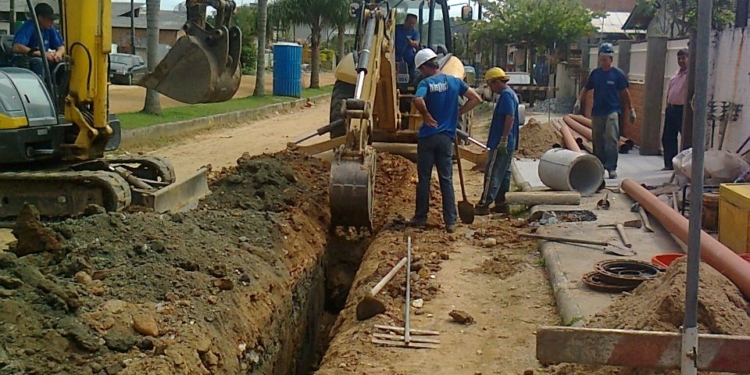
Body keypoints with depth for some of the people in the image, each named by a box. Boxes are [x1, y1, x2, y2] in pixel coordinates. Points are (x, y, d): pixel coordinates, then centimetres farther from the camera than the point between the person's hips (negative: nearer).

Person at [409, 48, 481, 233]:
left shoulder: (426, 83, -8)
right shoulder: (454, 81, 4)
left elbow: (418, 100, -29)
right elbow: (476, 98, 3)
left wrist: (426, 115, -13)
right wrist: (458, 112, 8)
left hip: (427, 136, -3)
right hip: (446, 137, 3)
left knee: (424, 179, 7)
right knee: (446, 180, 5)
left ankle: (420, 217, 15)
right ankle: (450, 221, 3)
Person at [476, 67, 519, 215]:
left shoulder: (506, 95, -15)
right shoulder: (510, 93, 17)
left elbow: (510, 118, -24)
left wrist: (503, 139, -25)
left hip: (501, 143, -11)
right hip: (508, 144, 11)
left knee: (492, 173, -8)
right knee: (504, 173, 13)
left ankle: (484, 205, -6)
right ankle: (501, 203, 18)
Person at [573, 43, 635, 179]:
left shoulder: (618, 74, -3)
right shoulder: (595, 73, 6)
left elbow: (625, 93, 4)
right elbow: (586, 89, 13)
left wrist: (631, 110, 6)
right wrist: (578, 101, -3)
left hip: (612, 111, -4)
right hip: (597, 111, 4)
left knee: (611, 139, -14)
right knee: (597, 140, 10)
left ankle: (611, 168, -13)